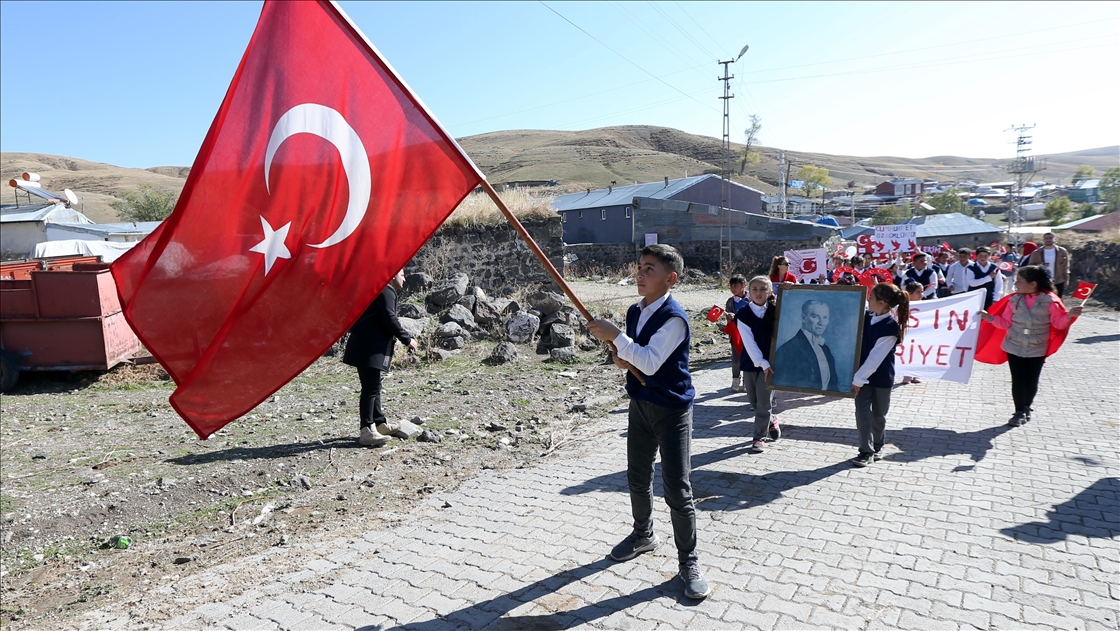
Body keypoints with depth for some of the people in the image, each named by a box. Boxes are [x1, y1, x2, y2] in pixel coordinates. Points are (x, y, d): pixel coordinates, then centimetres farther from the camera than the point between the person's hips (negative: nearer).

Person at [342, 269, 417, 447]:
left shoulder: (381, 290, 22)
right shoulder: (386, 291, -10)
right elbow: (390, 319, -20)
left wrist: (392, 339, 21)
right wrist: (407, 339, -11)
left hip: (368, 346, 11)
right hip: (370, 349, -11)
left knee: (374, 386, 17)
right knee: (370, 388, -10)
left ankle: (380, 423, 28)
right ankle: (366, 432, -9)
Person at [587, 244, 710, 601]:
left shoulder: (674, 317, -21)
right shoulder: (634, 312, 5)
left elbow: (650, 363, -29)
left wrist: (614, 336, -28)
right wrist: (621, 358, -5)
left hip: (672, 409, -8)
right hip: (640, 404, 8)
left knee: (677, 490, -3)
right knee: (638, 478, 20)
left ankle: (689, 561, 15)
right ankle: (643, 535, 43)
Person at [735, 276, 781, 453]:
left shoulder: (776, 311, -4)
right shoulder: (743, 313, -7)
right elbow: (749, 342, -11)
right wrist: (763, 364, -16)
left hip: (771, 361, -1)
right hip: (751, 362, 1)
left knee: (764, 401, -2)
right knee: (753, 400, 12)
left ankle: (759, 437, 10)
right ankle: (771, 420, 40)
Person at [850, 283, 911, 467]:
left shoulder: (890, 327, -22)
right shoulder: (867, 317, -3)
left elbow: (876, 356, -21)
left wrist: (858, 378, -19)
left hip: (881, 377, -5)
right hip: (863, 373, 5)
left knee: (878, 414, 12)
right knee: (862, 411, -1)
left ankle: (877, 447, 33)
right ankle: (866, 451, 7)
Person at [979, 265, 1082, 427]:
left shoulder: (1049, 300, -9)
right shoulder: (1014, 299, -2)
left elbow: (1059, 323, -7)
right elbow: (1005, 323, 2)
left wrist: (1069, 316, -25)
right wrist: (990, 317, -12)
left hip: (1037, 349, -1)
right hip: (1014, 347, 1)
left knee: (1032, 381, 9)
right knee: (1018, 380, 1)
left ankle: (1027, 408, 31)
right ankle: (1020, 412, 14)